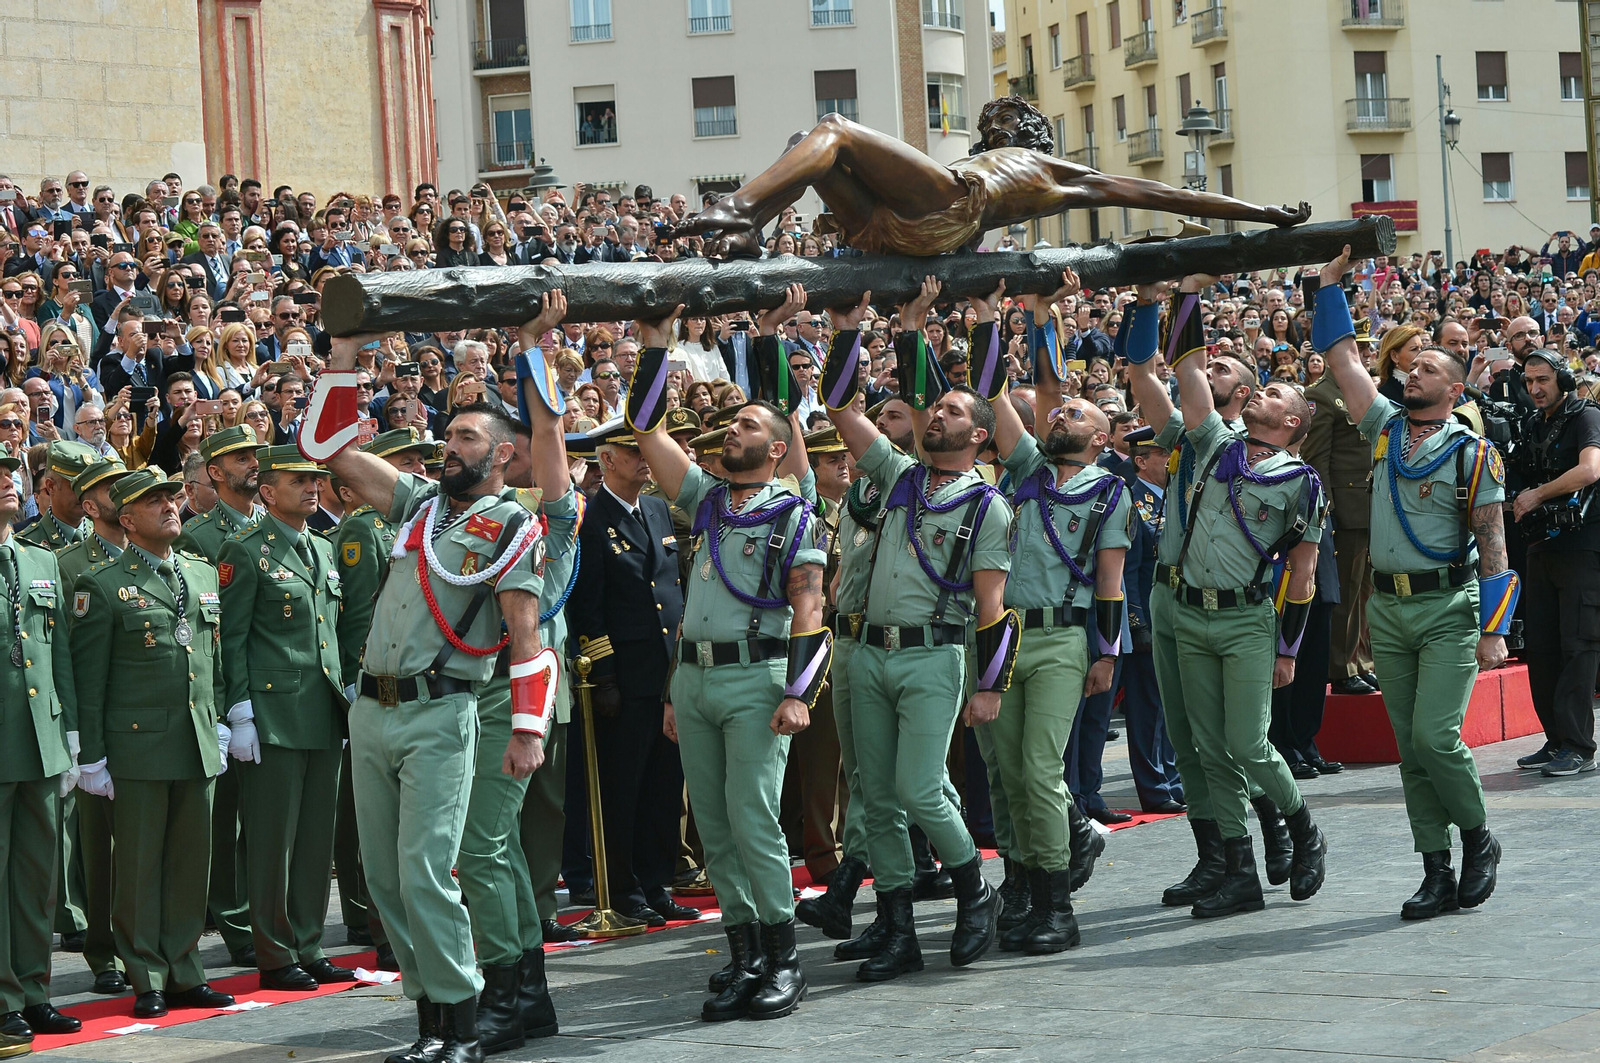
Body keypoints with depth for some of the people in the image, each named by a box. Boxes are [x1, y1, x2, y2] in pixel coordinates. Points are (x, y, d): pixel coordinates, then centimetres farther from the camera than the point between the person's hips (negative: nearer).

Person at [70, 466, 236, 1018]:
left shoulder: (203, 573, 13)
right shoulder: (102, 586, -5)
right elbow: (87, 678, -5)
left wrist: (219, 723, 16)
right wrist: (92, 757, -7)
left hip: (198, 745, 5)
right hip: (138, 746, -5)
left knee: (192, 860, 8)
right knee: (139, 865, 1)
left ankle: (184, 973, 18)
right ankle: (148, 981, 9)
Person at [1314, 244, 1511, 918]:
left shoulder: (1473, 452, -4)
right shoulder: (1385, 426, 10)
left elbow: (1492, 544, -6)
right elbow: (1342, 358, 12)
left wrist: (1494, 630, -13)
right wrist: (1332, 280, 8)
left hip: (1449, 608, -5)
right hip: (1387, 608, 5)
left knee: (1434, 735, -15)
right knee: (1410, 747, 4)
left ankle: (1479, 839, 8)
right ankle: (1437, 873, 9)